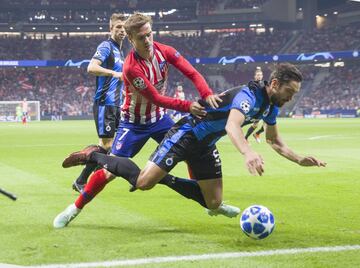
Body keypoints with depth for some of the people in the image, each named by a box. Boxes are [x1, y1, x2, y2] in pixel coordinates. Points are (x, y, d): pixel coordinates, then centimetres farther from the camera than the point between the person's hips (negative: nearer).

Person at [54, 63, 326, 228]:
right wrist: (248, 153, -64)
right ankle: (94, 156, 2)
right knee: (143, 182, -21)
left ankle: (163, 178, 22)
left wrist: (300, 160, 4)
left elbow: (275, 142, 19)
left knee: (214, 202, 3)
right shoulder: (249, 95, -25)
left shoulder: (271, 106, 4)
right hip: (186, 134, -9)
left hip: (204, 146, 9)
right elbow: (232, 125, -45)